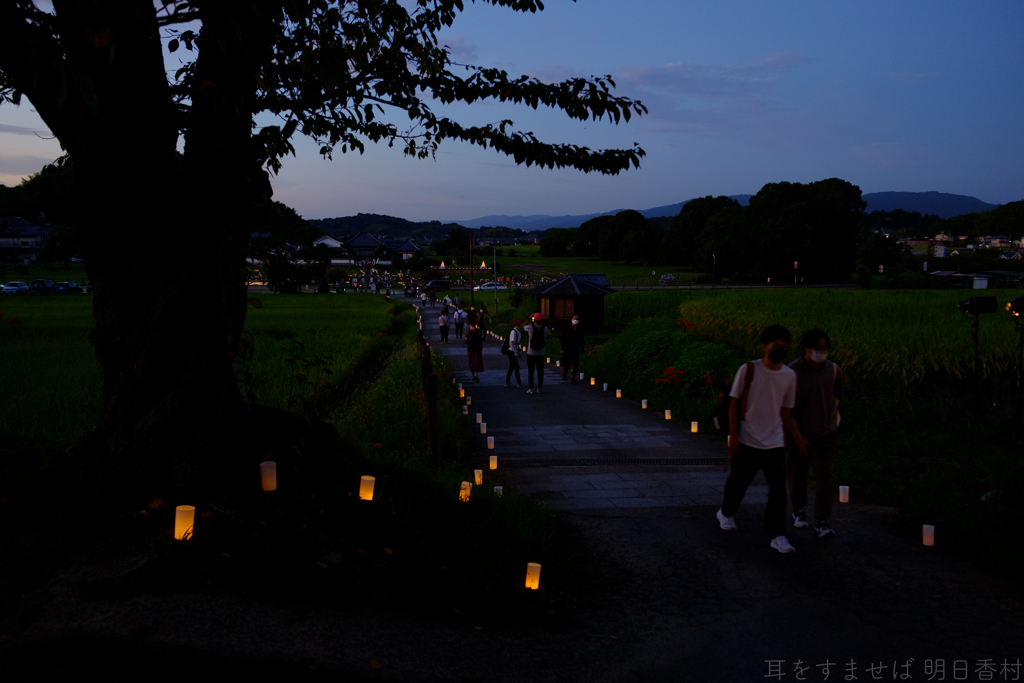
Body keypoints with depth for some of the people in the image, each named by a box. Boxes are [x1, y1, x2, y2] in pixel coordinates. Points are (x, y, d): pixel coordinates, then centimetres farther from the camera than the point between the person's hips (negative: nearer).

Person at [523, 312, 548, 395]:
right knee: (540, 372, 9)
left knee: (530, 371, 5)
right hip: (540, 354, 2)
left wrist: (529, 318, 16)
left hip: (531, 353, -2)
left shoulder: (530, 327, -14)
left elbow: (523, 327, 10)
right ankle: (540, 388, 11)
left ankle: (531, 389, 5)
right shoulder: (545, 329, -7)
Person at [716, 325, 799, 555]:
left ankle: (777, 535, 1)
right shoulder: (748, 370, -7)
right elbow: (734, 403, -3)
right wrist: (733, 436, -8)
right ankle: (726, 514, 39)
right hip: (747, 441, -2)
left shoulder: (789, 376, 3)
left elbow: (785, 411, 11)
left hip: (774, 444, 2)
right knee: (738, 482, 12)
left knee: (778, 488, -5)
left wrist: (783, 441, 13)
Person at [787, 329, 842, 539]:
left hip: (825, 435, 2)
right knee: (797, 476, 13)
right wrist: (797, 436, -16)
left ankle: (821, 522, -5)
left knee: (824, 478, -8)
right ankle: (798, 510, 36)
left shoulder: (833, 370, -2)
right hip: (800, 434, -2)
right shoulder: (792, 372, -15)